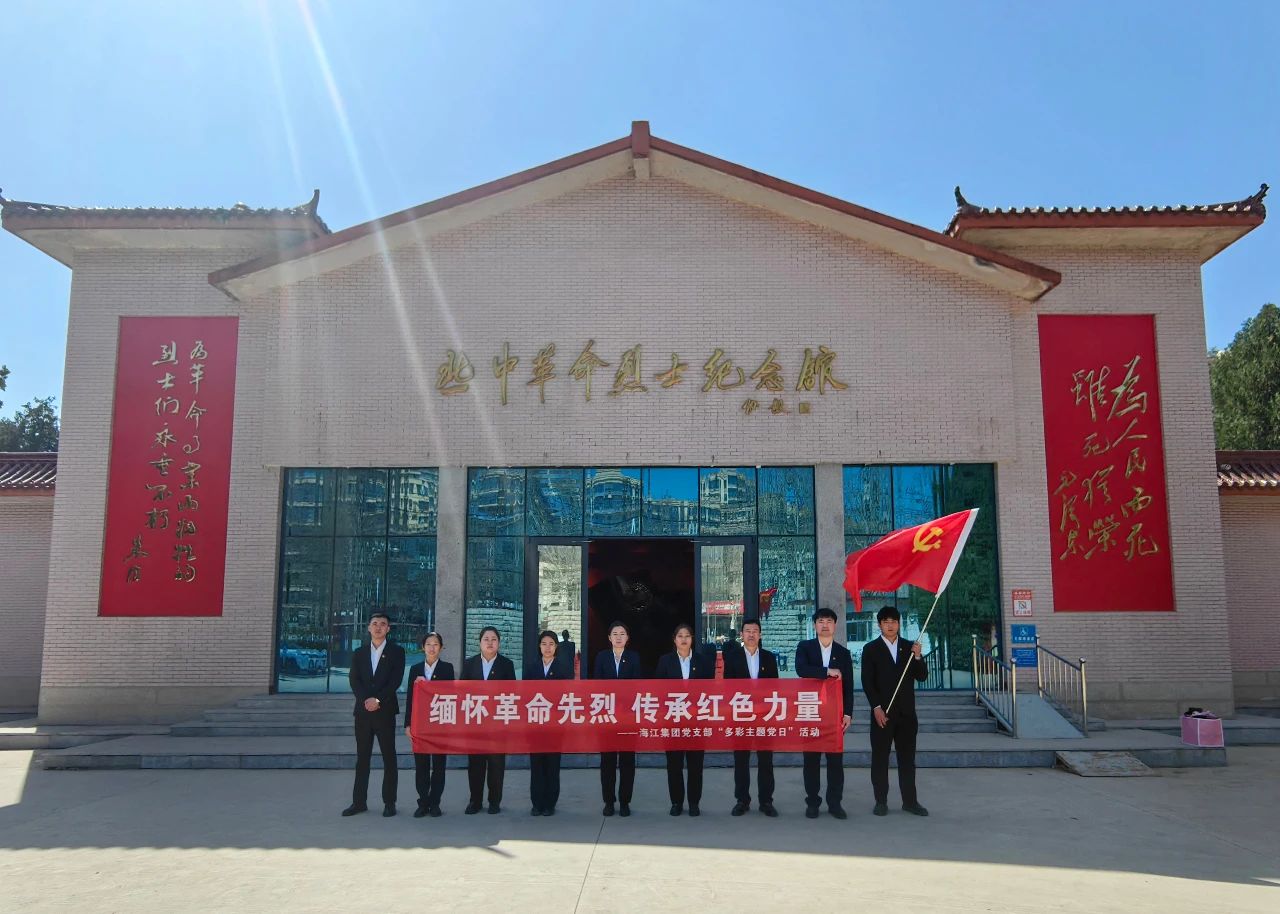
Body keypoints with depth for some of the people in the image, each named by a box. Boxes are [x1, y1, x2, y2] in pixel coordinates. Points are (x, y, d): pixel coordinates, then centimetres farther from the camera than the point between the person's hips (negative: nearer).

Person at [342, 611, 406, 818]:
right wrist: (365, 700, -13)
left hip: (385, 711, -3)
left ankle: (389, 802, 5)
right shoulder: (359, 653, 12)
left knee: (389, 758, 0)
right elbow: (354, 680, 2)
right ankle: (359, 801, 11)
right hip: (363, 710, 3)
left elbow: (395, 680, -6)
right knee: (362, 758, 6)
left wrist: (377, 700, -15)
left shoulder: (396, 652, 3)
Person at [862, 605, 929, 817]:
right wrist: (876, 708, -12)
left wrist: (918, 657, -12)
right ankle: (881, 801, 8)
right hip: (882, 712, -2)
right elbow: (867, 682, -4)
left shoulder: (909, 647, 10)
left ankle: (910, 800, 13)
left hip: (906, 712, 3)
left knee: (907, 757, 7)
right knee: (880, 758, 2)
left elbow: (922, 677, 5)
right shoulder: (871, 649, 1)